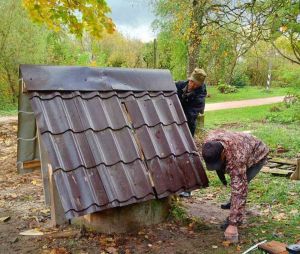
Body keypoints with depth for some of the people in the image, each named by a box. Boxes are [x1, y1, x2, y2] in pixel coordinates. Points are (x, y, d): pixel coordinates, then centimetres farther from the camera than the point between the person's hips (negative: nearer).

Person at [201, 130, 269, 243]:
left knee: (239, 185, -22)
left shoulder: (236, 158, -45)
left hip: (257, 156, -7)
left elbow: (239, 191, -44)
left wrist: (233, 224, -43)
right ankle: (233, 203, 46)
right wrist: (221, 172, 10)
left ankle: (235, 220, -6)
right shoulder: (208, 142, -28)